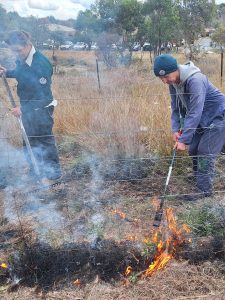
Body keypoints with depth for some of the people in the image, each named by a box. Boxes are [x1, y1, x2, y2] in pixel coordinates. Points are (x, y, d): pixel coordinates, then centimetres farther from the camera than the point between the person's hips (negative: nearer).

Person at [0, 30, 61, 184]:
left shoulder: (41, 63, -27)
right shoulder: (21, 59, -3)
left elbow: (43, 95, -25)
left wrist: (23, 108, -25)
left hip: (41, 109, -8)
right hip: (27, 106, 9)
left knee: (45, 140, 4)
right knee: (29, 141, 19)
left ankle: (54, 173, 22)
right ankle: (35, 171, 36)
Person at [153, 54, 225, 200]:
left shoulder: (195, 80, -33)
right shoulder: (173, 82, -7)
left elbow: (195, 113, -35)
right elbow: (176, 108, 1)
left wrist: (184, 140, -33)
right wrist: (176, 129, -12)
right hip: (202, 119, 8)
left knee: (205, 152, -9)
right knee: (194, 149, 11)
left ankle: (205, 189, 2)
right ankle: (199, 178, 29)